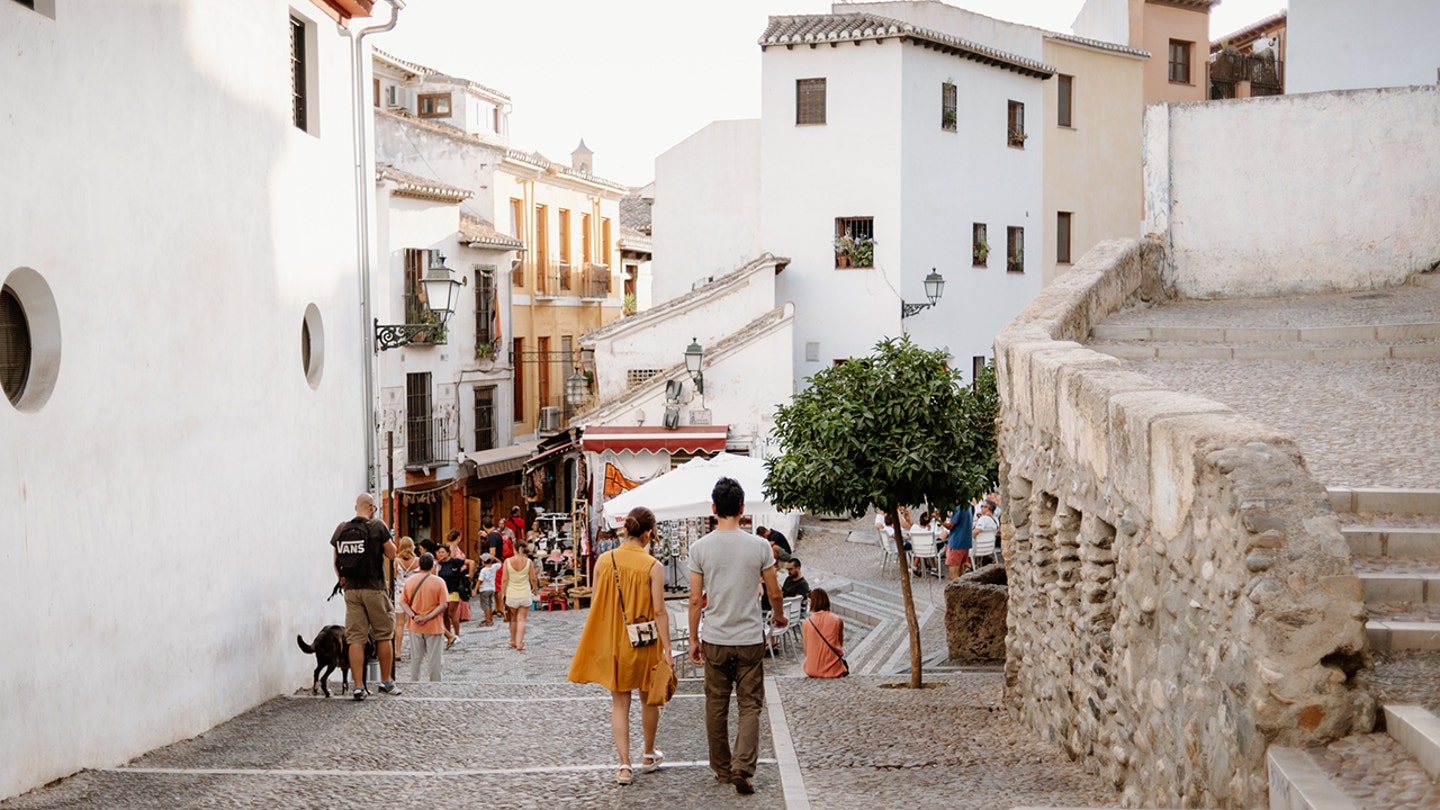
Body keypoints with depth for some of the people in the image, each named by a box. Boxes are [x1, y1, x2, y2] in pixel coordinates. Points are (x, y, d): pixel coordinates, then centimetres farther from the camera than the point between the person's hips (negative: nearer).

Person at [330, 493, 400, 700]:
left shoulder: (341, 529, 7)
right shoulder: (377, 526, -7)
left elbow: (336, 561, 10)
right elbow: (391, 554, 0)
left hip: (351, 590, 4)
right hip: (374, 588, -4)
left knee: (355, 638, 2)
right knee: (384, 635, 10)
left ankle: (358, 686, -2)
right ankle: (386, 681, 16)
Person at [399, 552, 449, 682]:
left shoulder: (410, 580, 0)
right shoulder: (439, 582, -9)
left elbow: (403, 602, -3)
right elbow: (444, 604, -15)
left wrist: (413, 616, -12)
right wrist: (427, 617, -17)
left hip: (415, 627, 3)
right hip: (433, 627, -3)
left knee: (416, 657, 14)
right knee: (433, 658, 4)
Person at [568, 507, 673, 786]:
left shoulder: (604, 561, -5)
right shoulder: (653, 566, -14)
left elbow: (595, 604, 3)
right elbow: (658, 610, -14)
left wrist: (596, 642, 15)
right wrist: (666, 648, -9)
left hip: (612, 642, 2)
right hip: (645, 643, -2)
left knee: (619, 703, 9)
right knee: (648, 699, 18)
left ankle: (624, 765, 1)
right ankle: (649, 756, 33)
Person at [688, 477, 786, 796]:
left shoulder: (700, 548, -6)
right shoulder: (759, 546, -7)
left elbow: (696, 599, -3)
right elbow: (774, 593, 2)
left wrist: (693, 640, 9)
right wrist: (779, 616, 24)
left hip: (715, 641, 1)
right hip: (750, 639, -1)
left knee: (716, 707, 14)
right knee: (750, 706, 5)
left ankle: (722, 769, 23)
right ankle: (743, 769, -9)